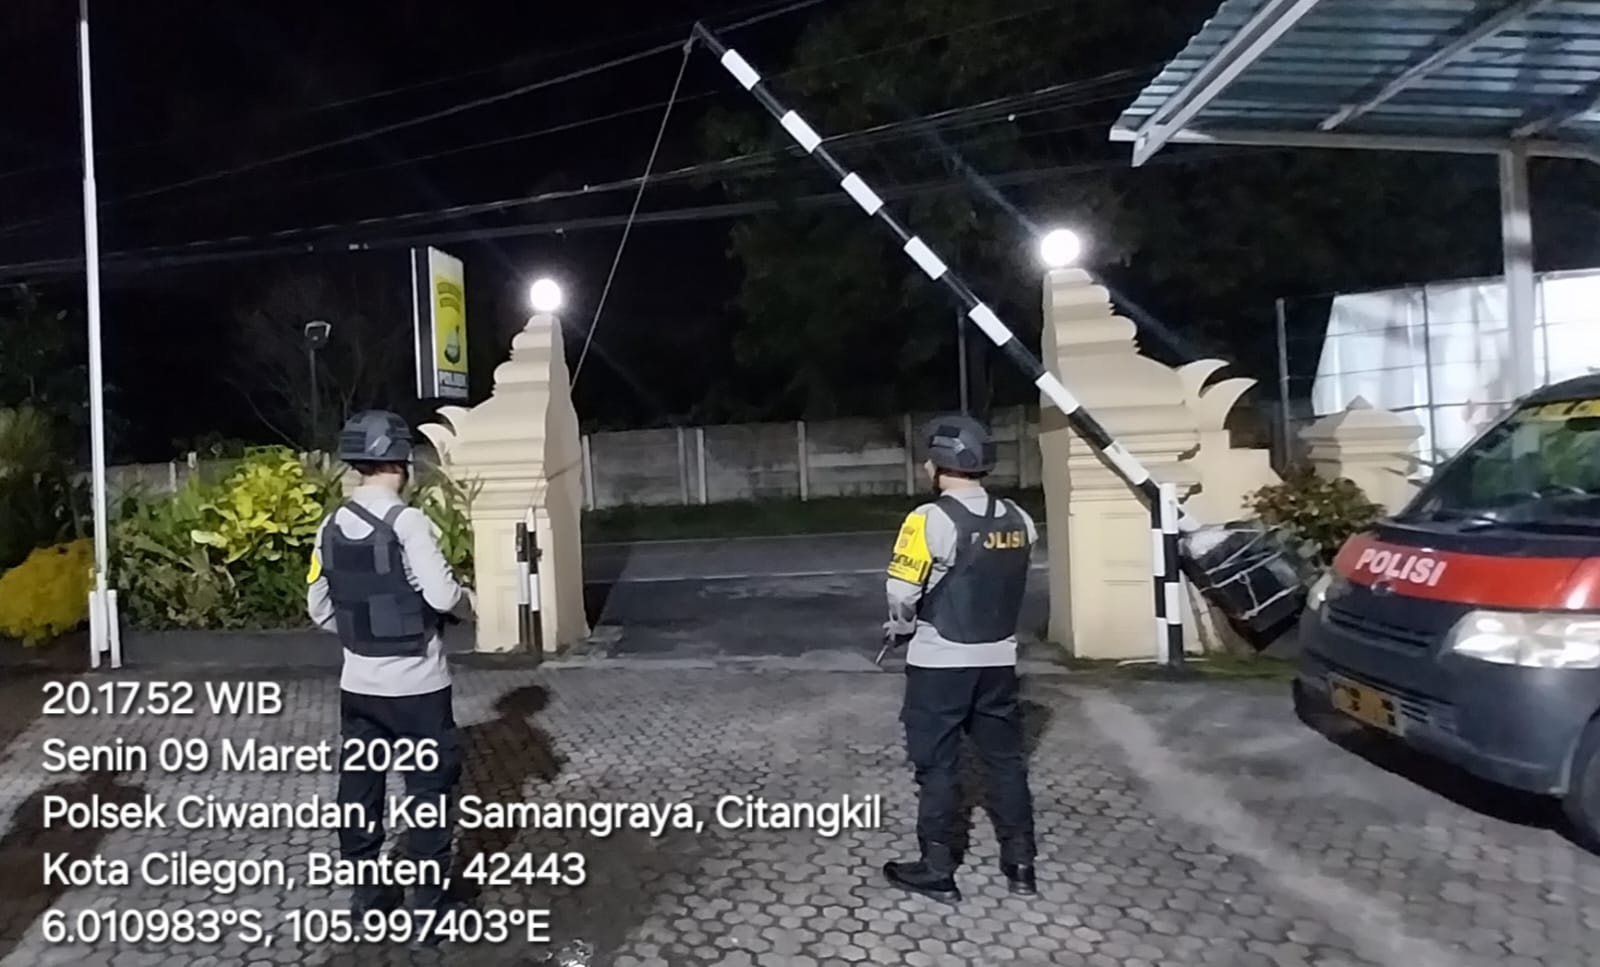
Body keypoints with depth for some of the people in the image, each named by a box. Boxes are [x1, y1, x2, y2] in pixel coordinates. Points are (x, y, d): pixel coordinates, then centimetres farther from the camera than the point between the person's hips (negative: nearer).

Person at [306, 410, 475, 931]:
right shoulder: (407, 521, -18)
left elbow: (319, 608, 9)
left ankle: (367, 894, 26)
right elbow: (441, 594, -21)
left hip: (358, 682, 6)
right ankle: (427, 898, 15)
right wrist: (470, 601, 0)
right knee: (429, 786, 7)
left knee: (359, 786, 15)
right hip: (416, 683, -6)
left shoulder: (331, 527, 2)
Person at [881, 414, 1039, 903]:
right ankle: (1020, 862, 25)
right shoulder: (1018, 520, 1)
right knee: (1006, 759, 16)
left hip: (939, 663, -5)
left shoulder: (931, 520, -18)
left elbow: (902, 593, -16)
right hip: (998, 659, 6)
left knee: (936, 766, 7)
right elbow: (1010, 584, 7)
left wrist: (903, 626, 5)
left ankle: (937, 870, 17)